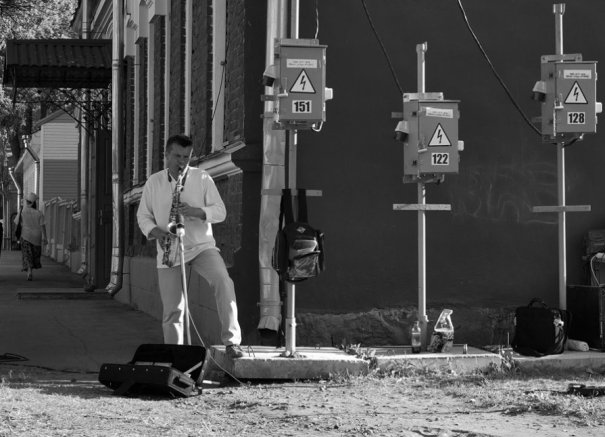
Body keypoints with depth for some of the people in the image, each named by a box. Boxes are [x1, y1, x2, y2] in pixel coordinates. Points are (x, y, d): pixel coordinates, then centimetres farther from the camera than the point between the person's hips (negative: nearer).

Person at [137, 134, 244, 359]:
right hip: (169, 251, 2)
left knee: (223, 282, -28)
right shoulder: (153, 182, 6)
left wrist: (196, 212, -21)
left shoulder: (202, 179, 0)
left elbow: (220, 211, -2)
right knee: (172, 310, 2)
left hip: (201, 246, -2)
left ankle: (231, 341, -26)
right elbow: (143, 215, 10)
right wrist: (155, 232, -11)